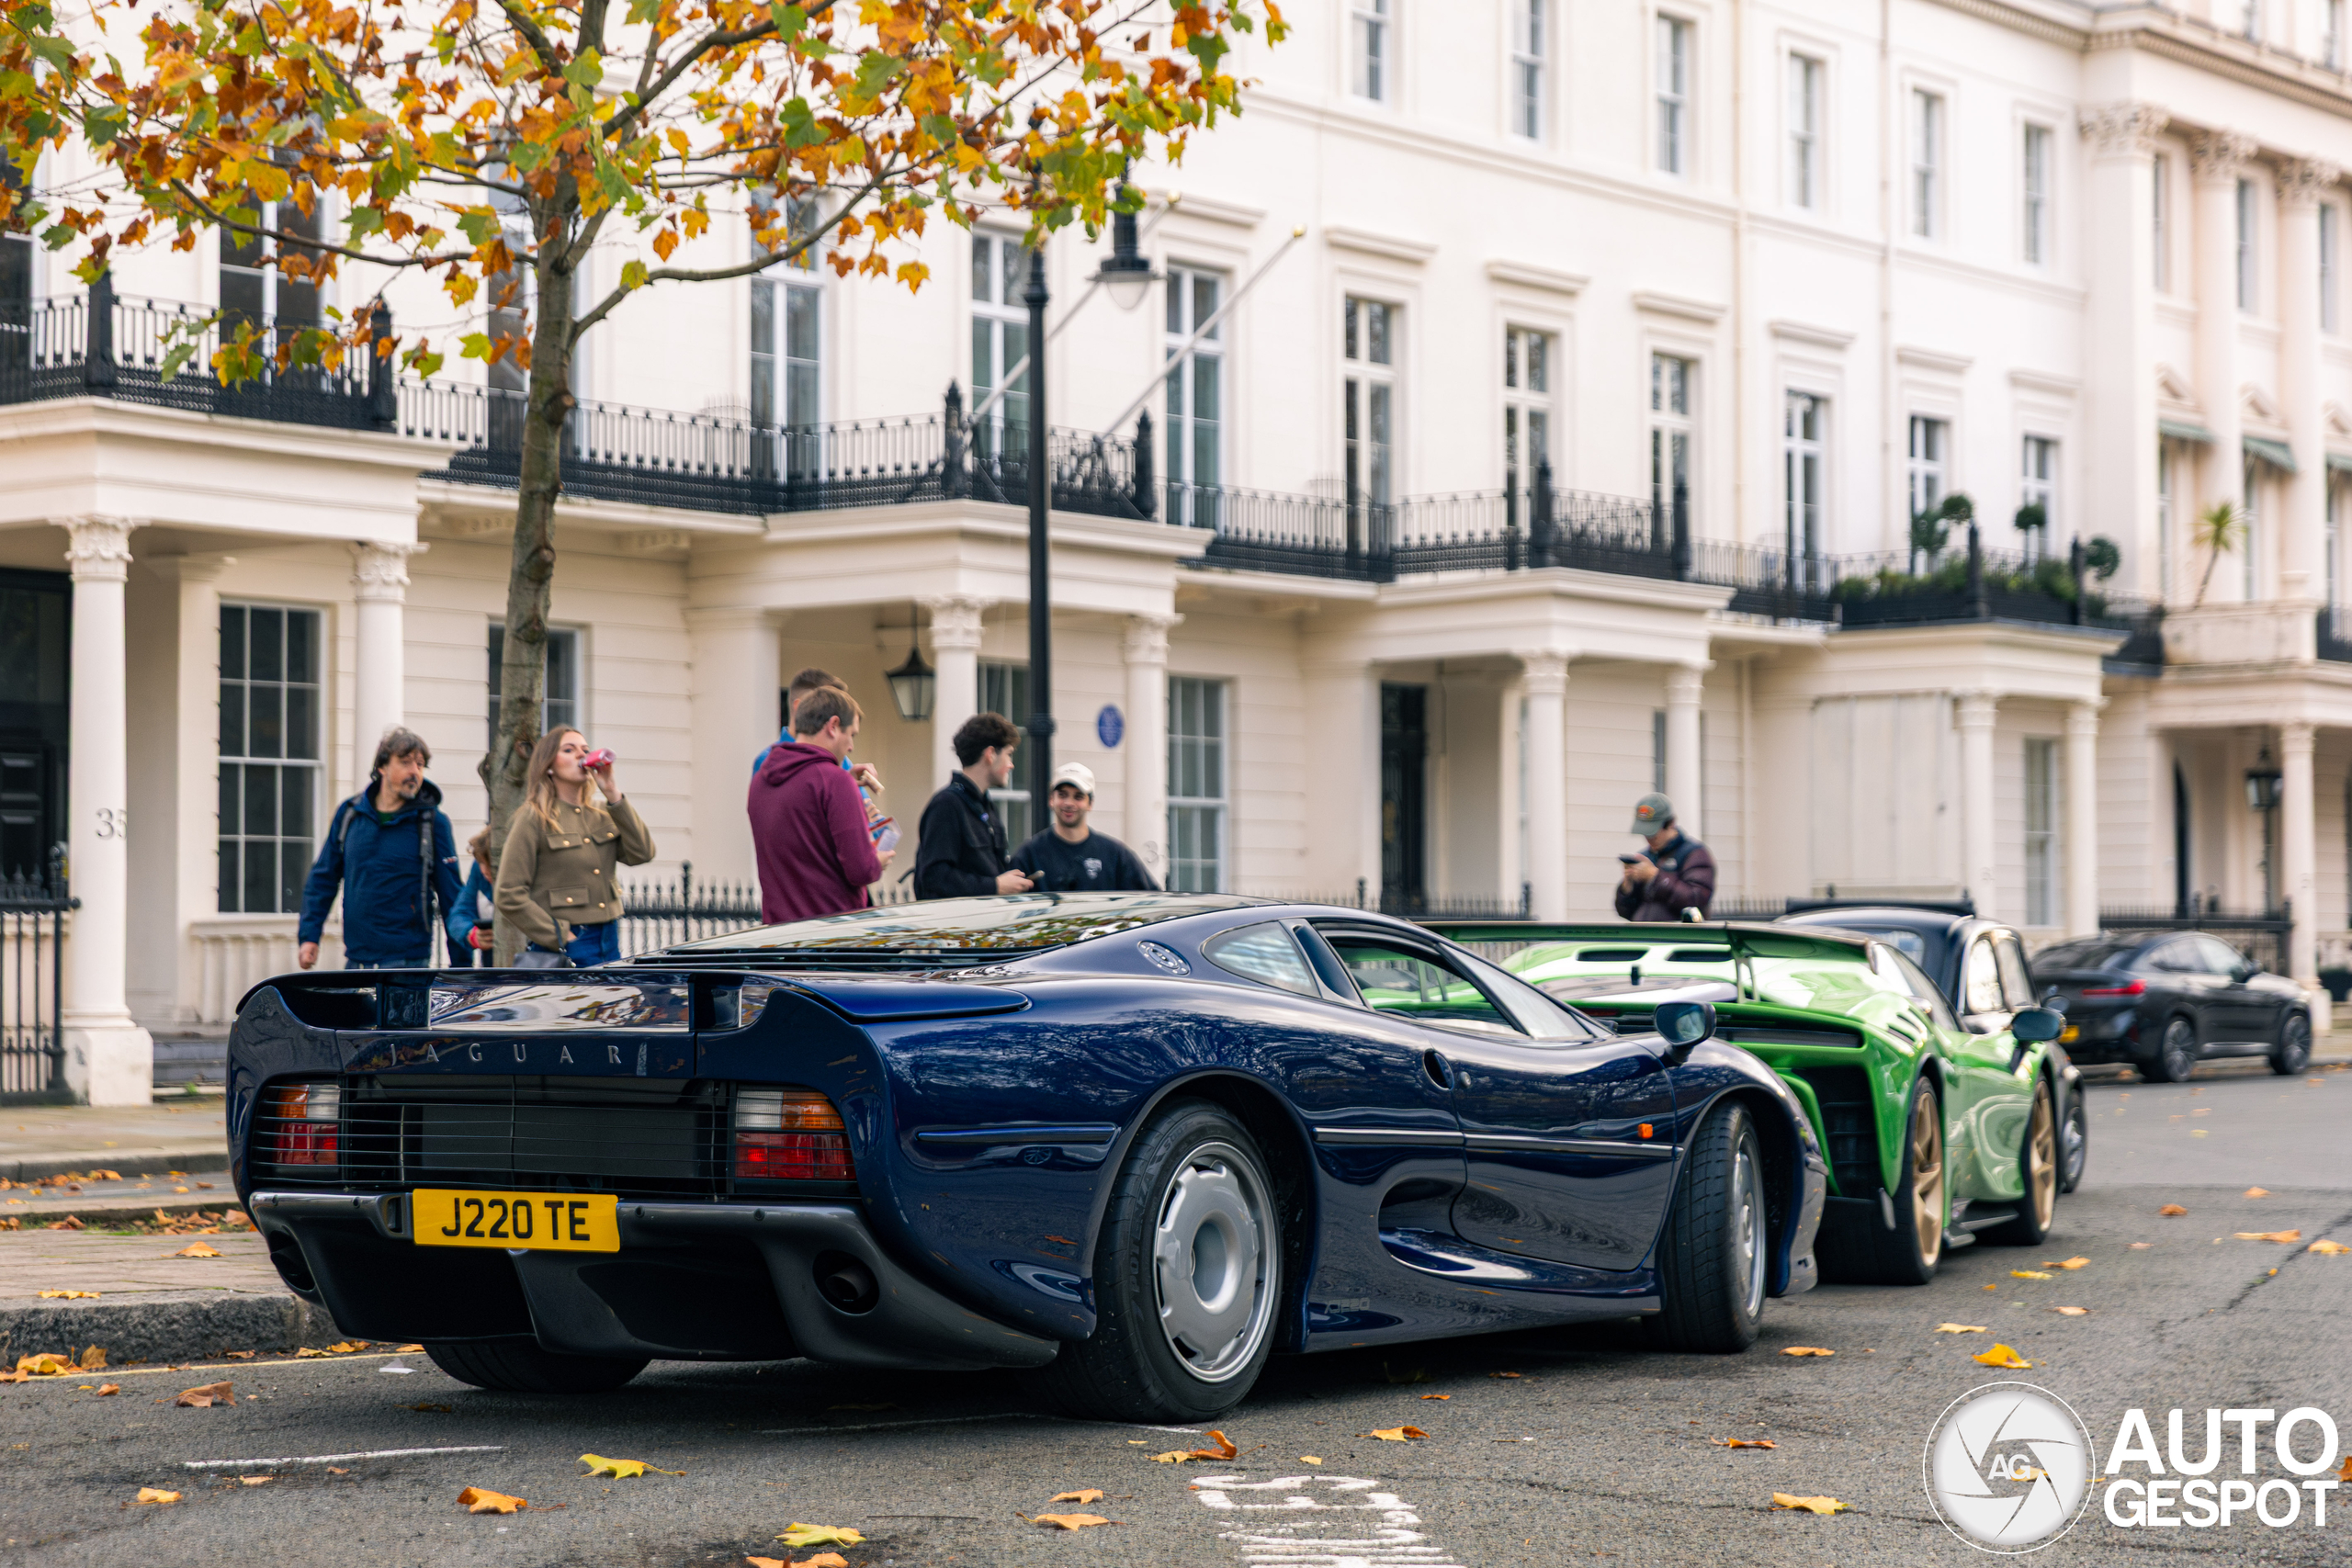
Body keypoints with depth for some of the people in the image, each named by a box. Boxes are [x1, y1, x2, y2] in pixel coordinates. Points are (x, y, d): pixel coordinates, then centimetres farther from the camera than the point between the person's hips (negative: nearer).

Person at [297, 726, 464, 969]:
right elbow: (323, 879, 15)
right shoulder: (350, 814, 8)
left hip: (407, 959, -4)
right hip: (356, 956, 4)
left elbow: (451, 895, 2)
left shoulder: (433, 823, -1)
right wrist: (309, 935, 7)